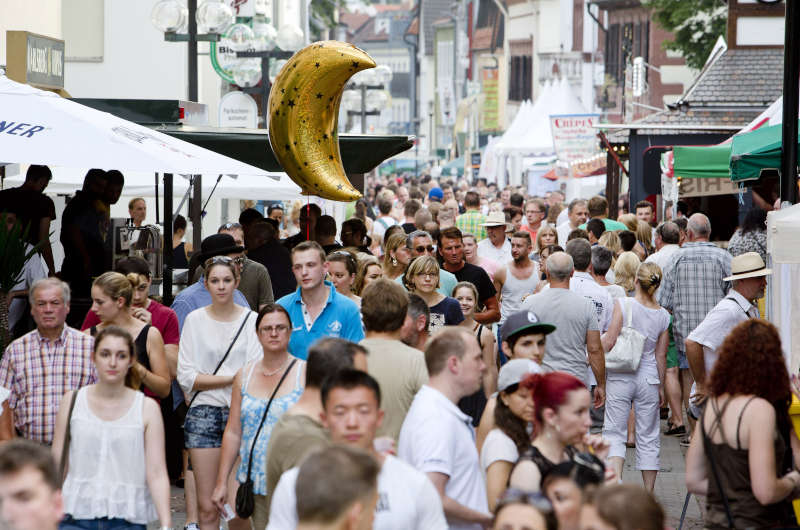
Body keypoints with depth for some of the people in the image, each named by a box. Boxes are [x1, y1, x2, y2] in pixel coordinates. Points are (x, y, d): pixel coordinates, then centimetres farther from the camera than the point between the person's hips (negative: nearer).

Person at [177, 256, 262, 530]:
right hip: (204, 415, 1)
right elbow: (185, 376, 1)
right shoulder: (195, 320, 7)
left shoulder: (251, 320, 5)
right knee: (207, 507, 0)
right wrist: (232, 377, -7)